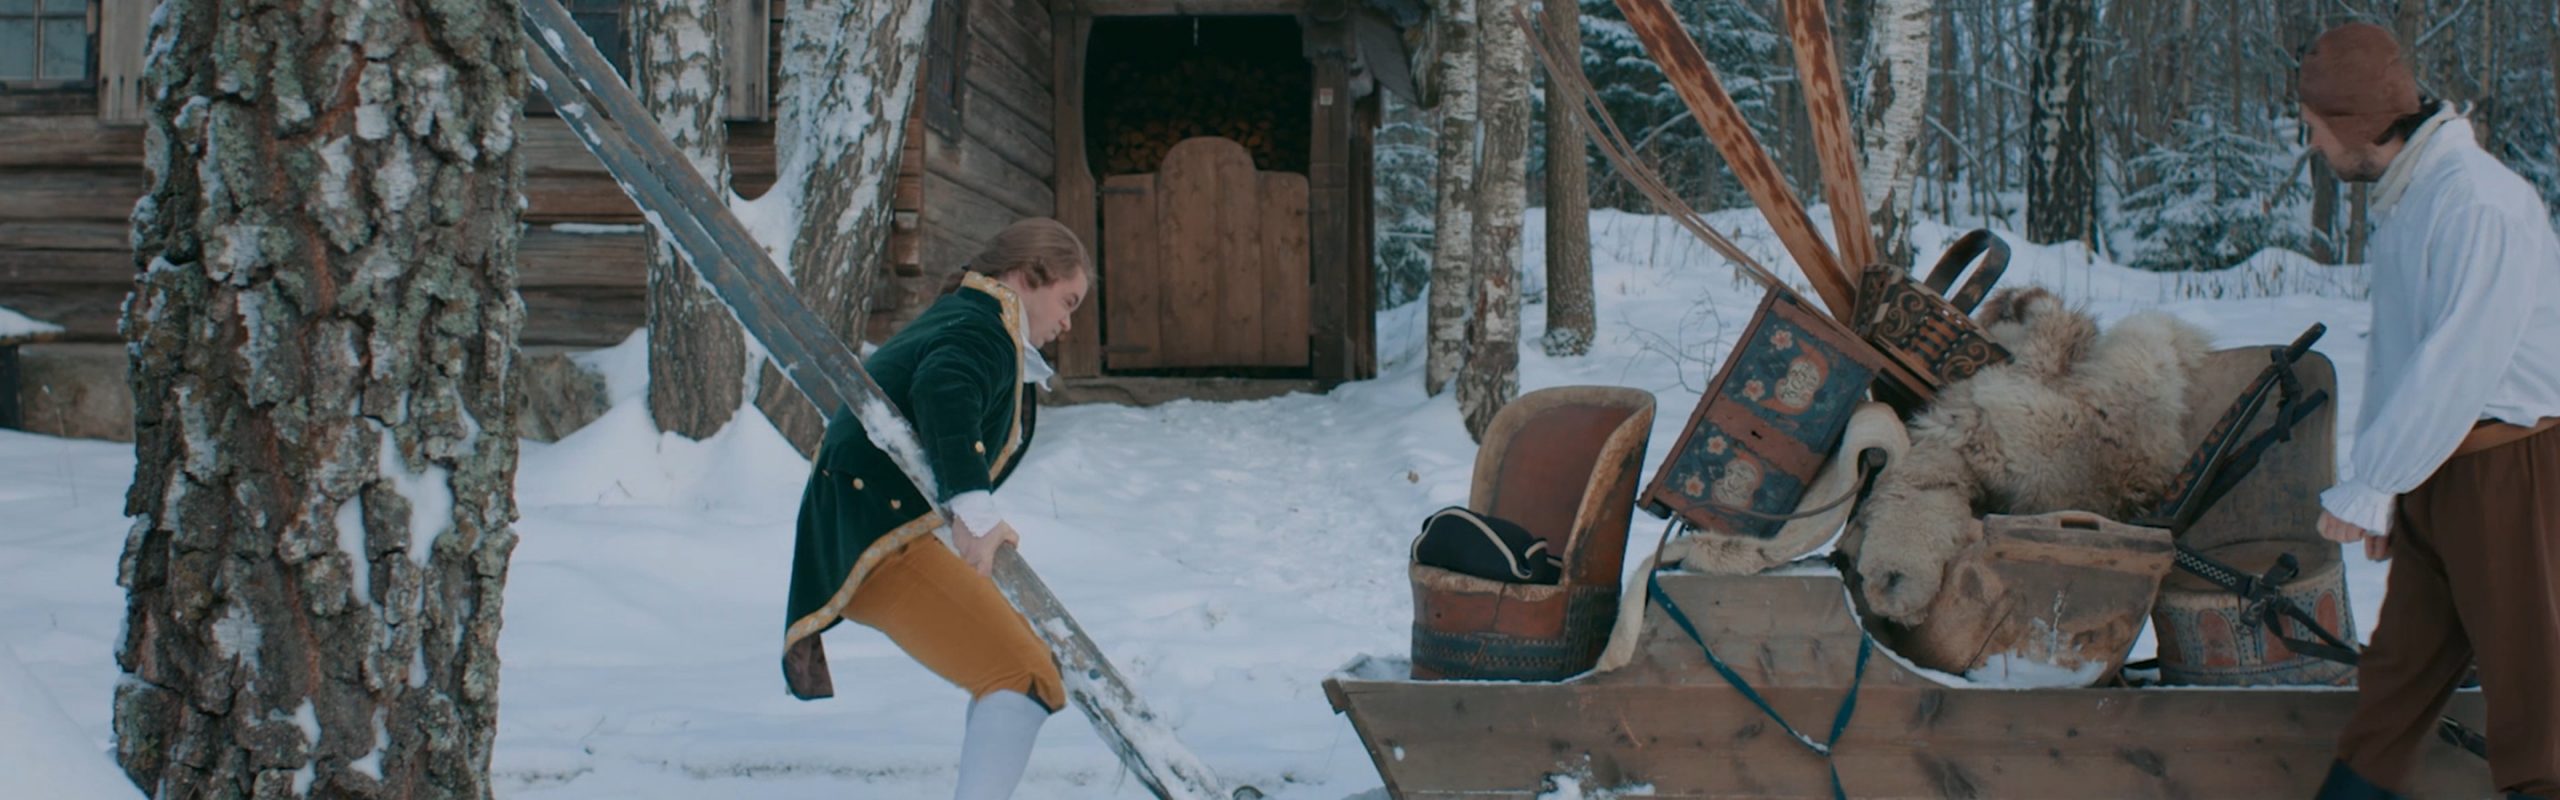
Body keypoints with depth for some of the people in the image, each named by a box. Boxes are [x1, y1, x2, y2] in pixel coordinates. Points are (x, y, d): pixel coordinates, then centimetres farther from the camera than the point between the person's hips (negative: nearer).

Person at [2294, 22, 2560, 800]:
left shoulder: (2479, 201, -19)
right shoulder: (2397, 204, 11)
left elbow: (2460, 361, -25)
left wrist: (2366, 483, -23)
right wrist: (2375, 484, 14)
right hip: (2432, 470, 9)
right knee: (2402, 655, 14)